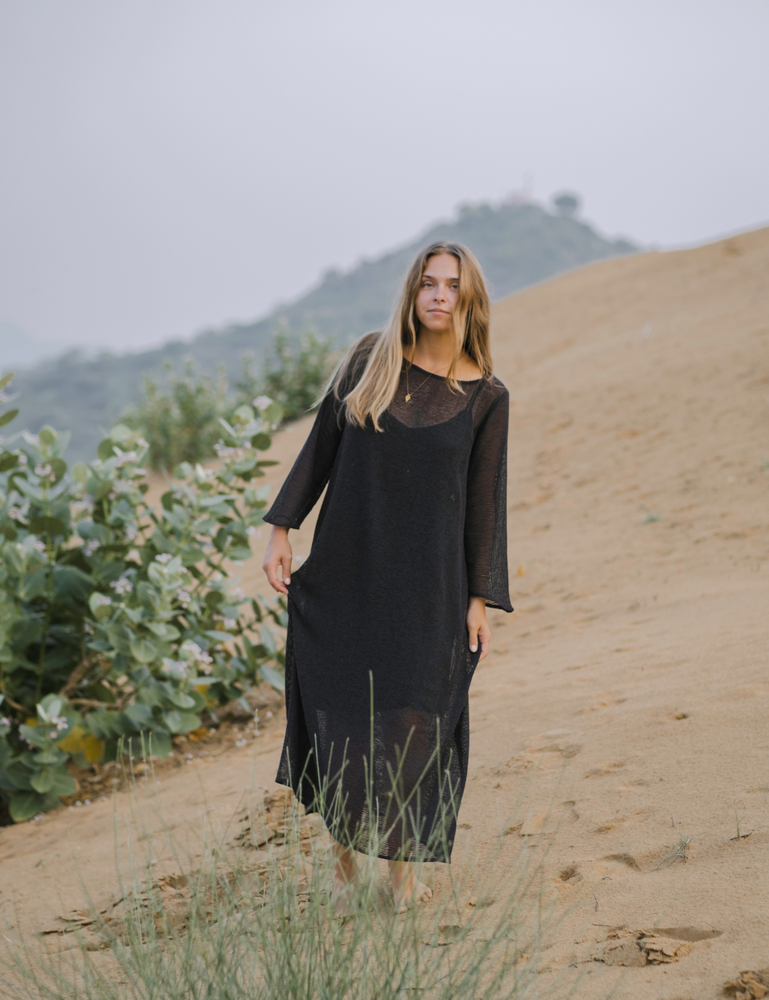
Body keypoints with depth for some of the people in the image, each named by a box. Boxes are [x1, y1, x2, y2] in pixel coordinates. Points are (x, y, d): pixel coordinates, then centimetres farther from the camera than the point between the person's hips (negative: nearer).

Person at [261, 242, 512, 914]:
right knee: (340, 714, 6)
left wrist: (480, 598, -2)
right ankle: (344, 863, 22)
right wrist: (281, 530, 1)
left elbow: (485, 498, 0)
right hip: (346, 567, 1)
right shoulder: (369, 360, 1)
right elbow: (321, 447, 6)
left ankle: (404, 863, 18)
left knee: (412, 721, 1)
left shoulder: (486, 397, -1)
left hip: (427, 579, -1)